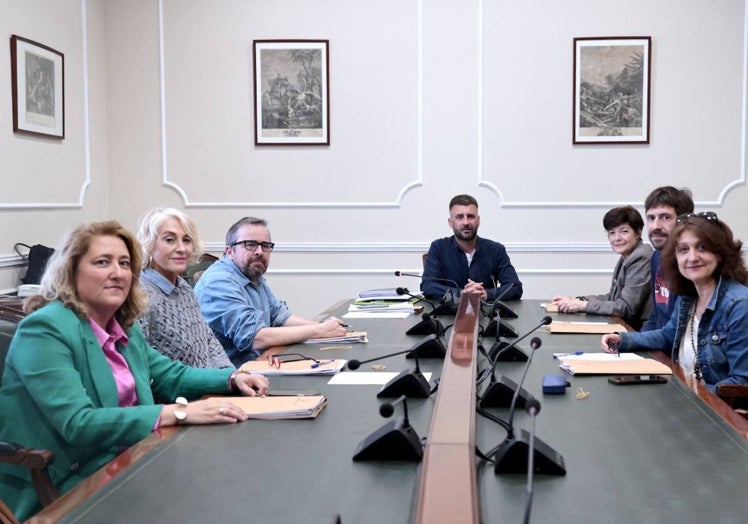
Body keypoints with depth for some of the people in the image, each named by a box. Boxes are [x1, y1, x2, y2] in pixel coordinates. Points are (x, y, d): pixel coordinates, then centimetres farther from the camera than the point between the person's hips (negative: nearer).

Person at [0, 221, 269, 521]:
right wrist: (179, 412, -29)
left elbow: (169, 375, 17)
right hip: (60, 491, -7)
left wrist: (233, 378, -1)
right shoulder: (45, 330, -17)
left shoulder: (124, 327, 8)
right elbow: (77, 423, -26)